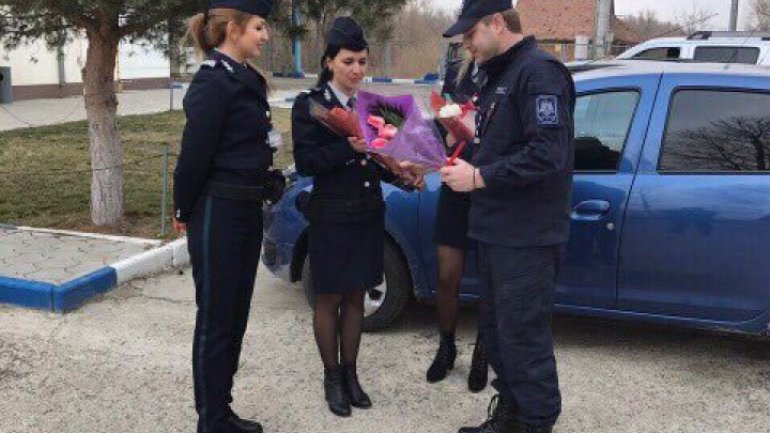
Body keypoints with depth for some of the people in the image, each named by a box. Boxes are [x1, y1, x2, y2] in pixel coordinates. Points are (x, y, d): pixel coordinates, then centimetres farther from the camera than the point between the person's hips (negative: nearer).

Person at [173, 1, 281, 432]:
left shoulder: (247, 79, 12)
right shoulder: (213, 82, -16)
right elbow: (195, 153, -15)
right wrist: (184, 213, -7)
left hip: (247, 212, 9)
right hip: (218, 215, -9)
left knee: (236, 316, 16)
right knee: (216, 321, 2)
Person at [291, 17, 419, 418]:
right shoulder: (309, 105, -6)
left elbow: (378, 163, 11)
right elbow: (305, 162, -15)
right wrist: (348, 148, -26)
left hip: (368, 216, 5)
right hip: (330, 218, -5)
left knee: (355, 297, 13)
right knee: (328, 299, 7)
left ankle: (350, 373, 26)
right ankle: (332, 376, 22)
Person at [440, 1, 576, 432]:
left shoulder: (539, 71, -14)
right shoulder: (501, 76, 17)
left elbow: (548, 153, -24)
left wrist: (480, 177, -20)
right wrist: (468, 164, 6)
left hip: (527, 236, -10)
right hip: (497, 230, 10)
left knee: (524, 336, 0)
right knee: (497, 330, 17)